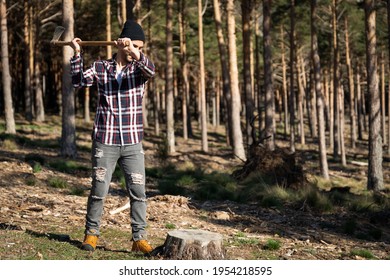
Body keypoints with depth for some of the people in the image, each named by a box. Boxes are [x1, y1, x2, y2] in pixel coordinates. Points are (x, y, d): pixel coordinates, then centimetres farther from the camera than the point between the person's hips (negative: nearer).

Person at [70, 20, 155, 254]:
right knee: (99, 190, 3)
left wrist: (135, 52, -36)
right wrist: (77, 53, -8)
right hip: (105, 142, -1)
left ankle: (139, 238, 5)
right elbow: (79, 81, -3)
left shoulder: (139, 68, 3)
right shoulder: (100, 67, 5)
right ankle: (92, 233, 18)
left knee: (138, 191, -2)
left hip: (133, 142, 1)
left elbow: (151, 70, -19)